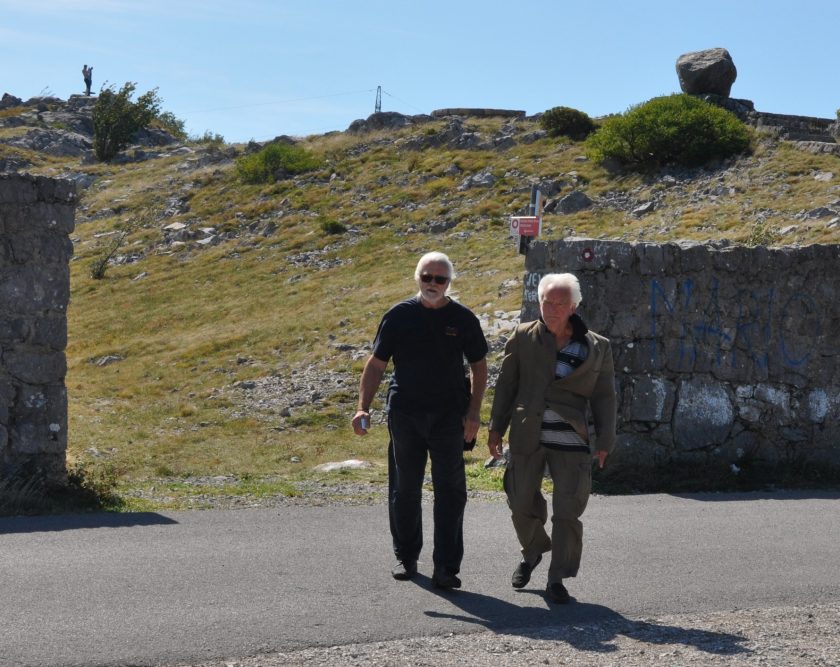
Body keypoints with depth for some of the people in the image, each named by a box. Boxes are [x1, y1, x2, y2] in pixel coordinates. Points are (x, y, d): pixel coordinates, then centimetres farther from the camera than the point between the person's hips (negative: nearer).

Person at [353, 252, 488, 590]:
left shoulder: (463, 319, 1)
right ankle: (406, 557, 24)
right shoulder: (399, 316, 0)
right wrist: (363, 407, -8)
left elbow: (479, 365, 8)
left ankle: (446, 567, 2)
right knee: (405, 489, 9)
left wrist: (473, 411, -2)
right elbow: (375, 364, 3)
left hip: (449, 417, 0)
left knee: (450, 491, -2)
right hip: (405, 415, 1)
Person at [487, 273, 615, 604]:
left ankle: (557, 579, 6)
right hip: (527, 437, 1)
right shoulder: (524, 337, 5)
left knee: (567, 511, -5)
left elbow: (604, 397, 7)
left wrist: (605, 440, 0)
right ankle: (532, 552, 38)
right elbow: (506, 384, 9)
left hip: (570, 440, -1)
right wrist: (496, 427, 6)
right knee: (522, 505, 8)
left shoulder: (597, 348, 4)